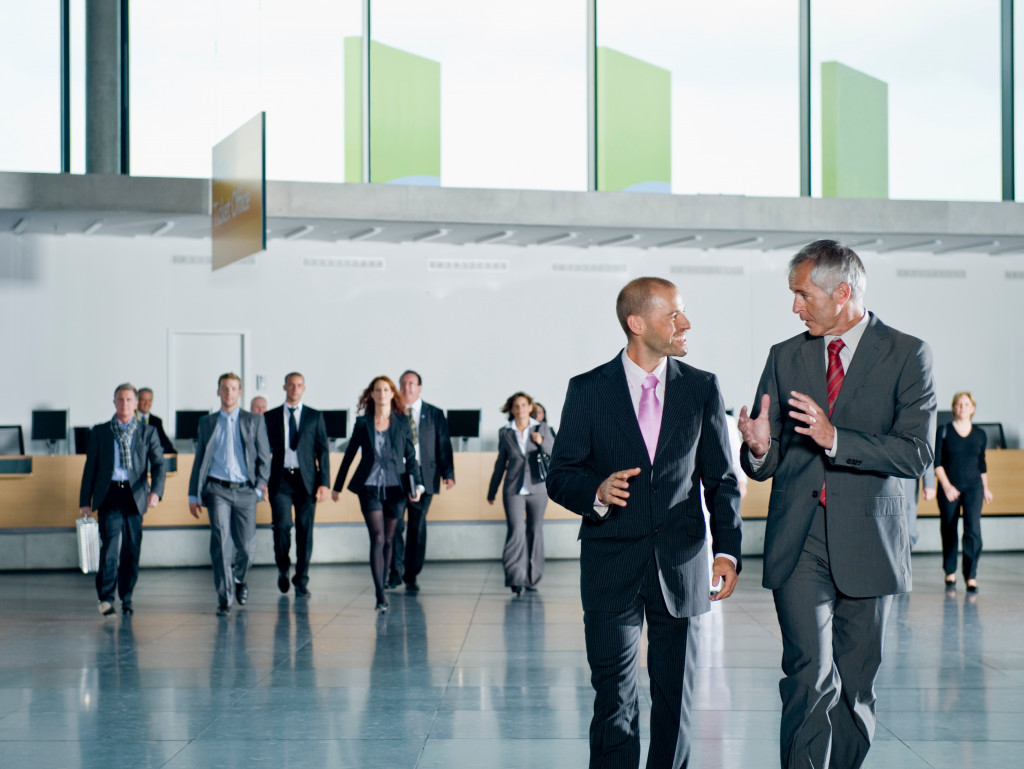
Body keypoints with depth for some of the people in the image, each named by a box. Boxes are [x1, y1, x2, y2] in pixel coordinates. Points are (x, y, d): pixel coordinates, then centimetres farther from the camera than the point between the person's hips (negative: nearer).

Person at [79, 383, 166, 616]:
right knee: (109, 545, -14)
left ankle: (126, 598, 17)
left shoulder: (148, 432, 9)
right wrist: (85, 501, 5)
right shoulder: (100, 432, 10)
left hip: (134, 496, 1)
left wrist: (155, 491, -17)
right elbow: (90, 467, 10)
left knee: (132, 549, 3)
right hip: (108, 494, -1)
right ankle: (106, 597, -9)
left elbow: (158, 464, 1)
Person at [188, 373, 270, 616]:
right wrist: (193, 495, 9)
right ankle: (225, 597, -7)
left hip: (245, 491, 0)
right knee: (220, 542, -13)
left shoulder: (255, 421, 10)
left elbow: (264, 456, 8)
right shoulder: (207, 422, 12)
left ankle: (238, 579, 33)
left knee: (247, 547, 1)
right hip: (217, 489, 0)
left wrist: (260, 483, -6)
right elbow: (199, 459, 14)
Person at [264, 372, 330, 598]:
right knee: (282, 525, -12)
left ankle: (301, 582, 10)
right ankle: (283, 570, 13)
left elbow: (323, 451, 6)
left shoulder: (315, 417, 9)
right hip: (280, 480, 0)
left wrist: (324, 483, -4)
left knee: (305, 531, 0)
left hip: (306, 480, 0)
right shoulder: (270, 417, 9)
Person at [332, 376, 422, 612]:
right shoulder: (363, 422, 4)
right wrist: (337, 486, 15)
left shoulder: (402, 422, 5)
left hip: (395, 487, 1)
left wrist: (417, 484, -5)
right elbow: (349, 454, 12)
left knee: (387, 540, 9)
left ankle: (382, 585, 26)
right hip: (369, 488, -1)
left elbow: (410, 456, 7)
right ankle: (380, 596, -16)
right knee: (377, 539, -12)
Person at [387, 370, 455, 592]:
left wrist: (448, 473, -6)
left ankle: (411, 576, 12)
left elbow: (443, 445, 4)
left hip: (423, 477, 0)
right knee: (393, 525, -8)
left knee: (417, 527, 4)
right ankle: (396, 571, 6)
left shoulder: (435, 414, 8)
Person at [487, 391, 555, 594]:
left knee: (535, 532, 6)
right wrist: (492, 491, 19)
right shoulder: (505, 433, 6)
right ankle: (515, 578, -14)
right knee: (516, 531, -14)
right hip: (513, 490, -1)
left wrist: (542, 442, -16)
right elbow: (500, 463, 15)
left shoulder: (542, 429, 5)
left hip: (537, 488, 1)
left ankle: (532, 578, 16)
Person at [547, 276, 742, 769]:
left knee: (676, 700, 8)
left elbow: (721, 481, 7)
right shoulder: (588, 390, 1)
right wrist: (597, 492, -19)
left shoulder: (702, 389, 6)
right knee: (613, 702, -1)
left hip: (681, 565, 2)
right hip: (612, 568, -2)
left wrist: (727, 551, -5)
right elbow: (560, 477, 3)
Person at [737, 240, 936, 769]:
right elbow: (766, 464, 12)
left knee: (855, 686, 7)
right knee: (810, 677, -13)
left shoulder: (906, 355, 0)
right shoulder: (785, 357, 11)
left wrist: (834, 438, -20)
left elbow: (915, 454, -10)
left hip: (867, 542, -1)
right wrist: (759, 448, -12)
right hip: (798, 542, 1)